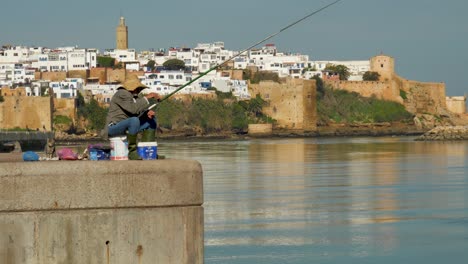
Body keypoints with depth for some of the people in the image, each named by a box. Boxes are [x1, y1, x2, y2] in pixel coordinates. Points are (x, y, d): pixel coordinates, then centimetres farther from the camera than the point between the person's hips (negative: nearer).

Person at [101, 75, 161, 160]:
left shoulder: (134, 96, 14)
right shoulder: (122, 94, -15)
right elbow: (133, 109, -28)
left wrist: (148, 112, -9)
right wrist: (147, 97, -25)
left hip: (127, 126, 10)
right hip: (114, 127, -10)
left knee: (151, 119, 12)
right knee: (134, 120, -37)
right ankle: (132, 152, -31)